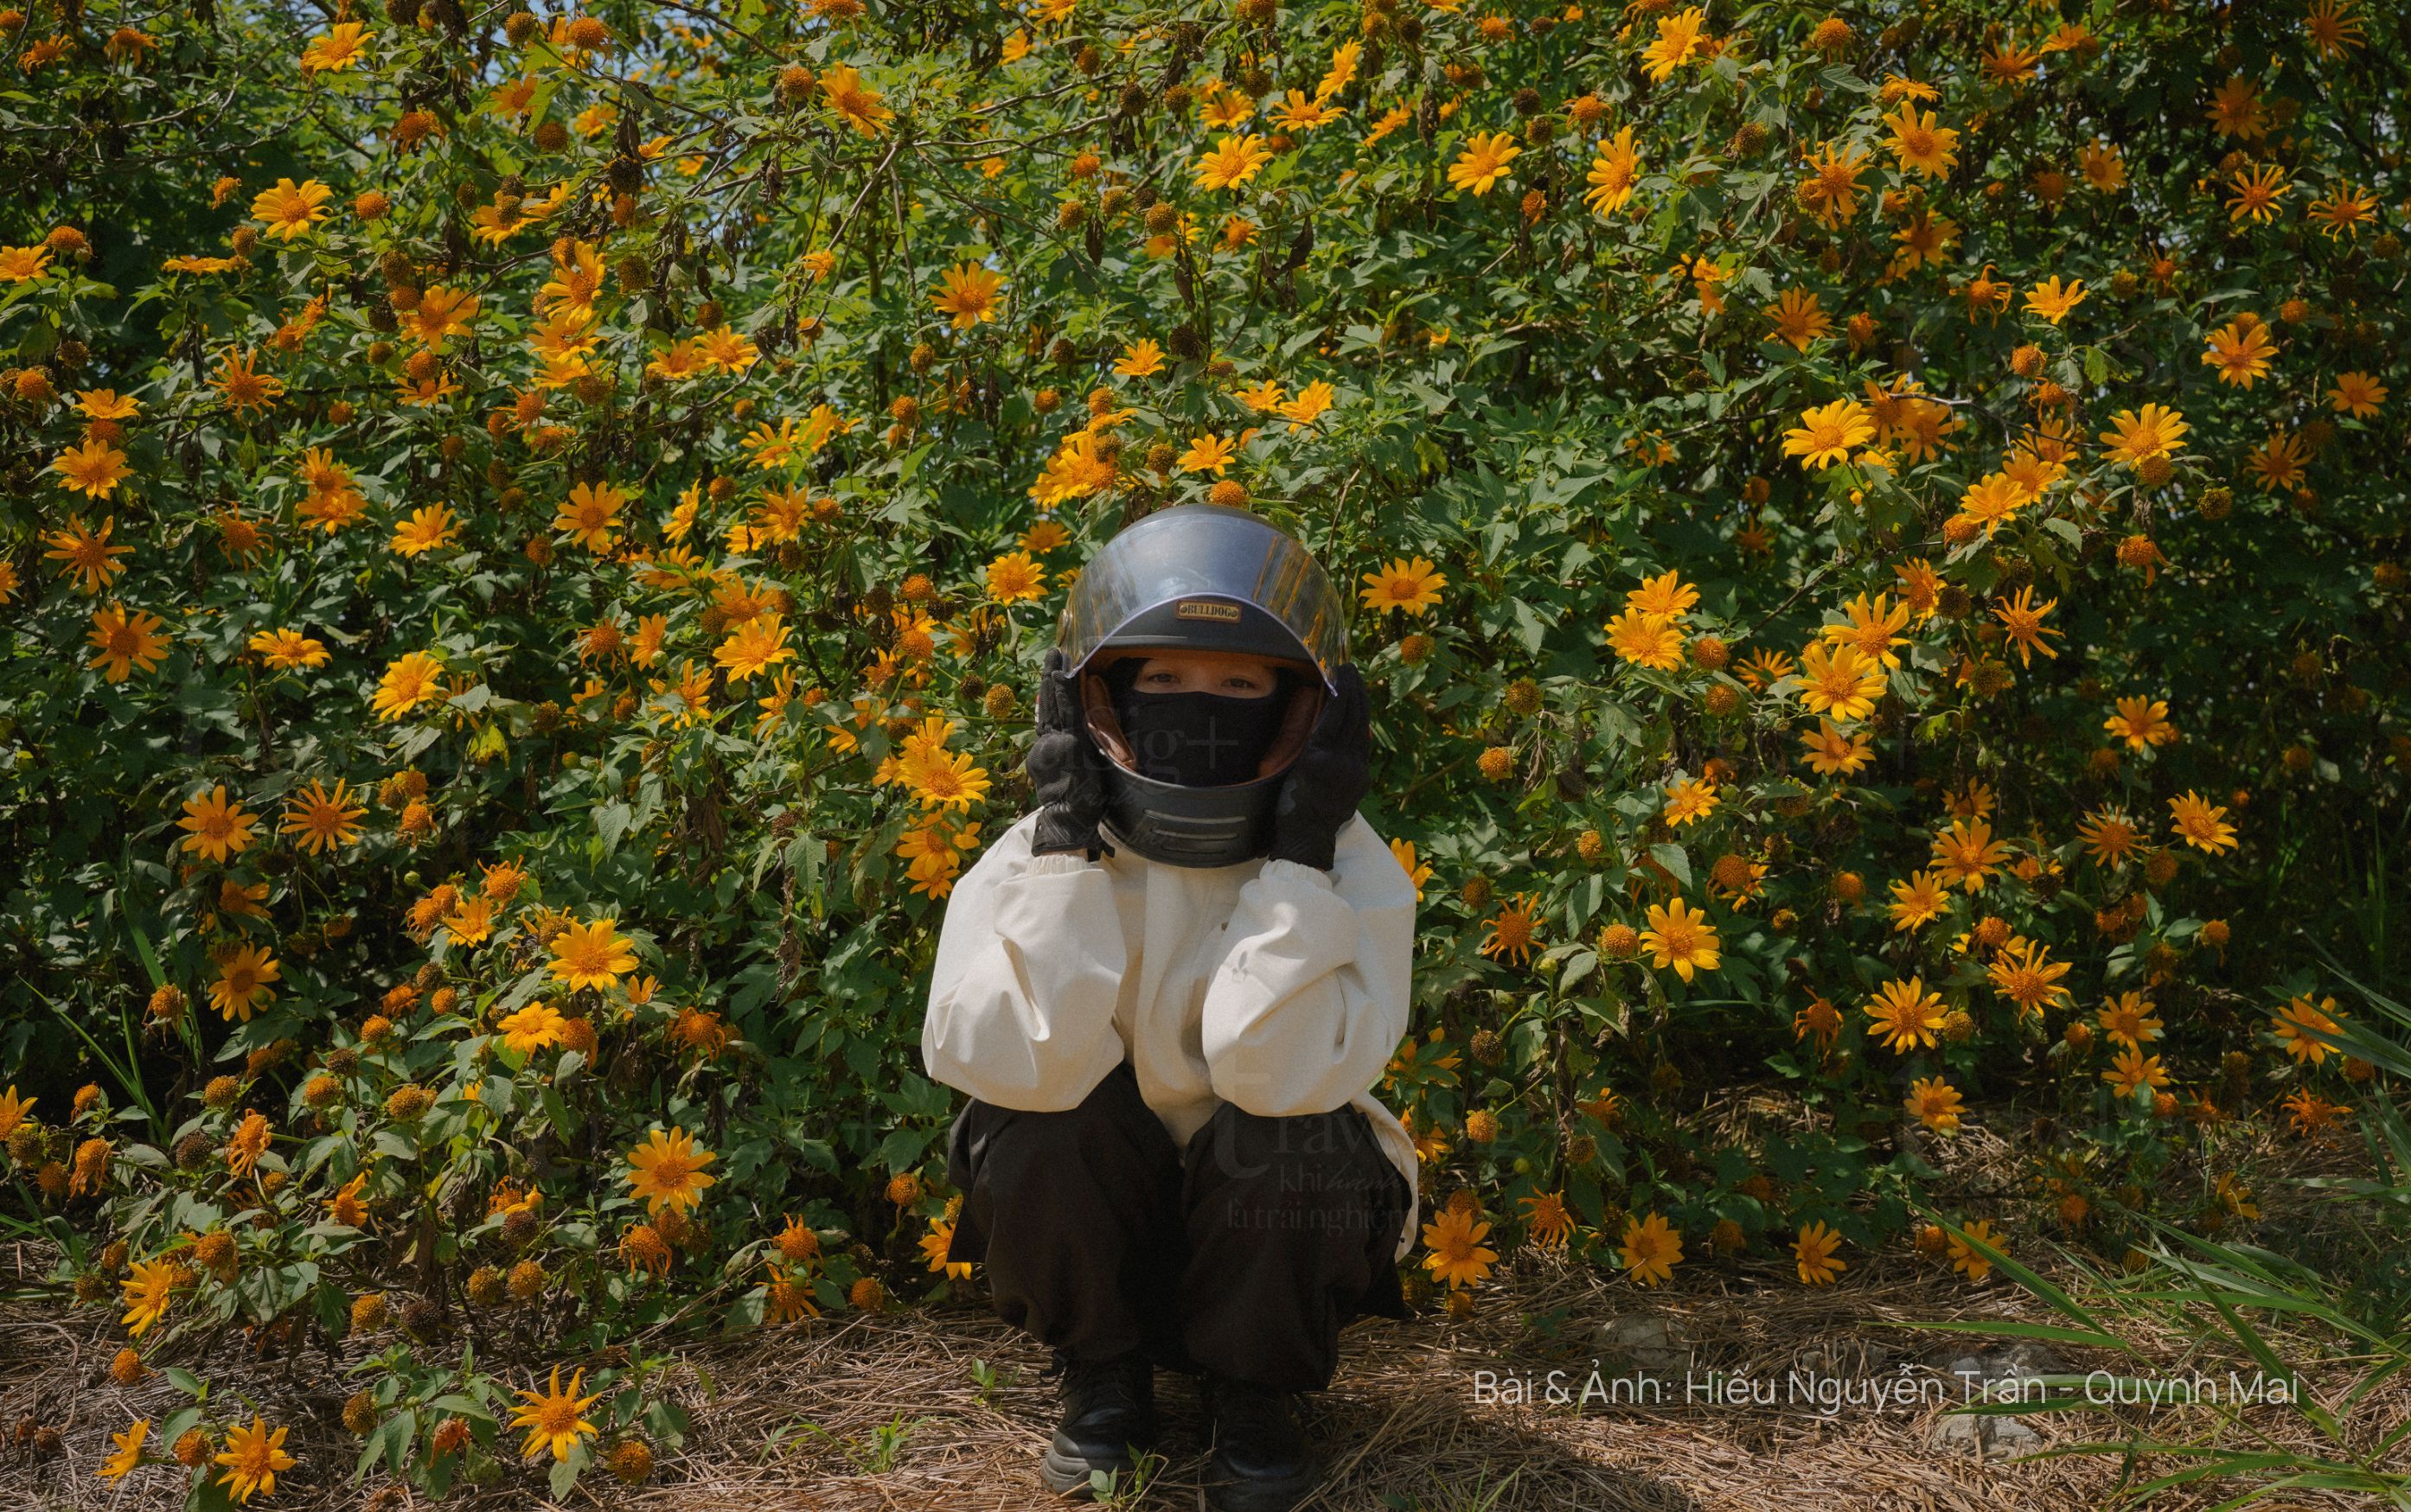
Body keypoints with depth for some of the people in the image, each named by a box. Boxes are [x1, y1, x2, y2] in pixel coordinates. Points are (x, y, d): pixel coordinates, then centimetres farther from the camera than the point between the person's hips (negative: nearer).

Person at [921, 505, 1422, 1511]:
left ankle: (1252, 1395, -3)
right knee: (1043, 1115, -27)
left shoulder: (1350, 871, -15)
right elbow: (1021, 1065, -31)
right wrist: (1066, 848, -29)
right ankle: (1102, 1379, -1)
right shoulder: (1040, 853, -14)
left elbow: (1283, 1074, -33)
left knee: (1277, 1129, -31)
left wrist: (1298, 861, -31)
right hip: (1096, 1229, 1)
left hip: (1270, 1233, -1)